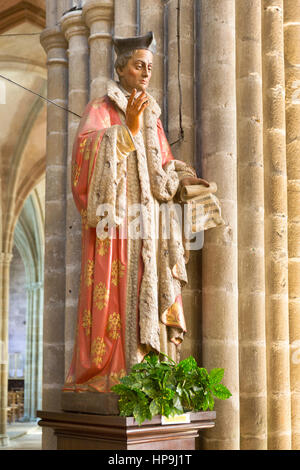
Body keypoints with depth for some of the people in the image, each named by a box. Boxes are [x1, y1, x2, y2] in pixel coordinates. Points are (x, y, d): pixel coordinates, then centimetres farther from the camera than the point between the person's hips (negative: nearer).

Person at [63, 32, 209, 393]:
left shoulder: (151, 115, 21)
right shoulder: (101, 108, 2)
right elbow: (86, 144, -18)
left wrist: (181, 177, 3)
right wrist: (127, 129, -29)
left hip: (148, 220, 6)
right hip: (115, 216, -6)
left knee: (148, 292, 2)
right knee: (114, 291, -11)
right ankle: (106, 374, -7)